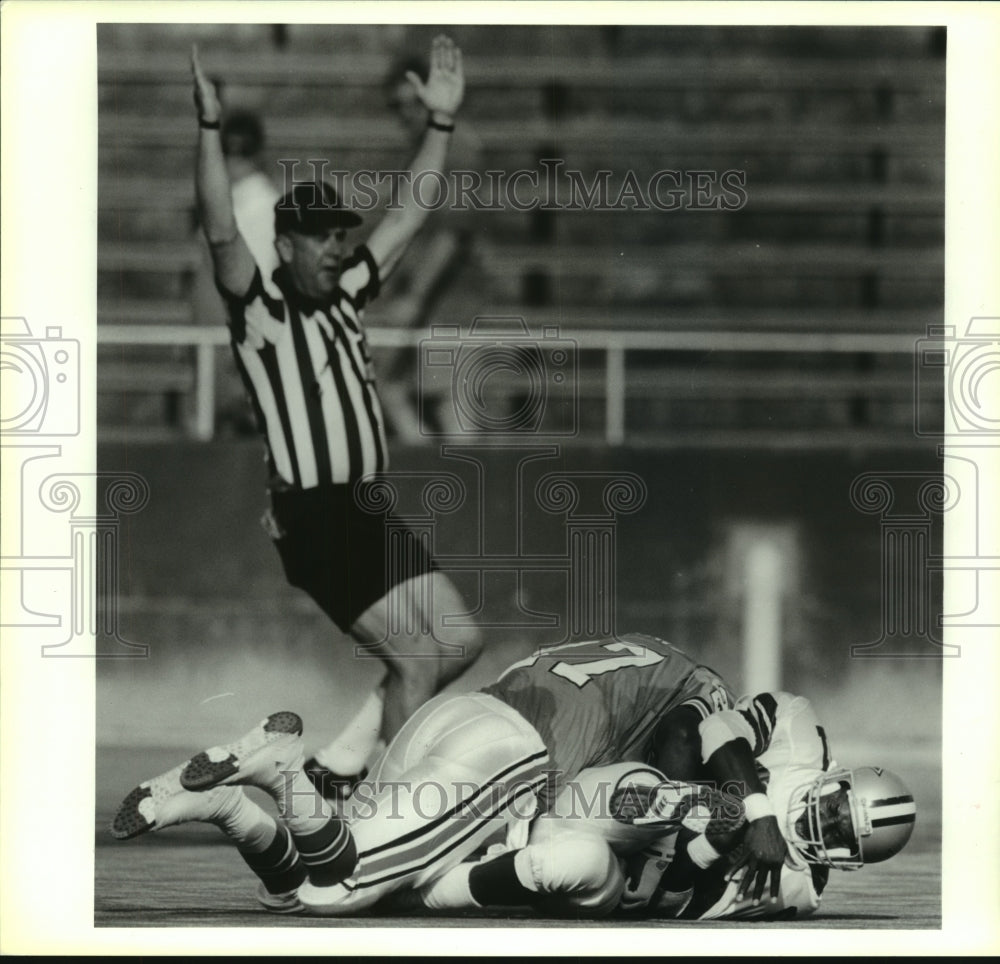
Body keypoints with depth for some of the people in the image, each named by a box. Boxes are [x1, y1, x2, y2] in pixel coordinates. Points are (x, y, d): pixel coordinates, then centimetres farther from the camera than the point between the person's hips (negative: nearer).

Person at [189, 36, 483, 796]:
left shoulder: (345, 296, 13)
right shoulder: (259, 312, -7)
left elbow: (408, 216, 17)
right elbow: (223, 233, -22)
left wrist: (442, 123, 12)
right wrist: (211, 129, -32)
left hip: (372, 512, 8)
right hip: (312, 521, -8)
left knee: (461, 641, 5)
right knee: (417, 657, -12)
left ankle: (341, 764, 12)